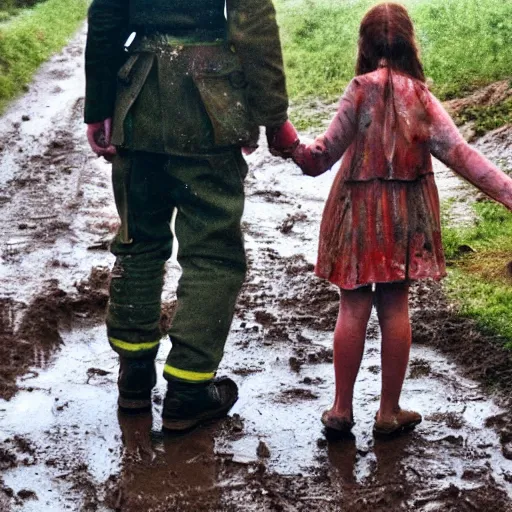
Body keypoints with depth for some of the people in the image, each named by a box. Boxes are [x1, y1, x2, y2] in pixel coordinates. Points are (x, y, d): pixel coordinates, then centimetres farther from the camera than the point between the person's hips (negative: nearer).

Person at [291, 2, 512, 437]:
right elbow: (459, 154, -10)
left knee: (353, 308, 5)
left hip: (360, 212, -2)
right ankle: (390, 411, 17)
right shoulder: (421, 95, -4)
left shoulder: (363, 89, -11)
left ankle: (342, 409, 12)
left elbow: (324, 155, -14)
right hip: (406, 216, 2)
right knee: (395, 308, 9)